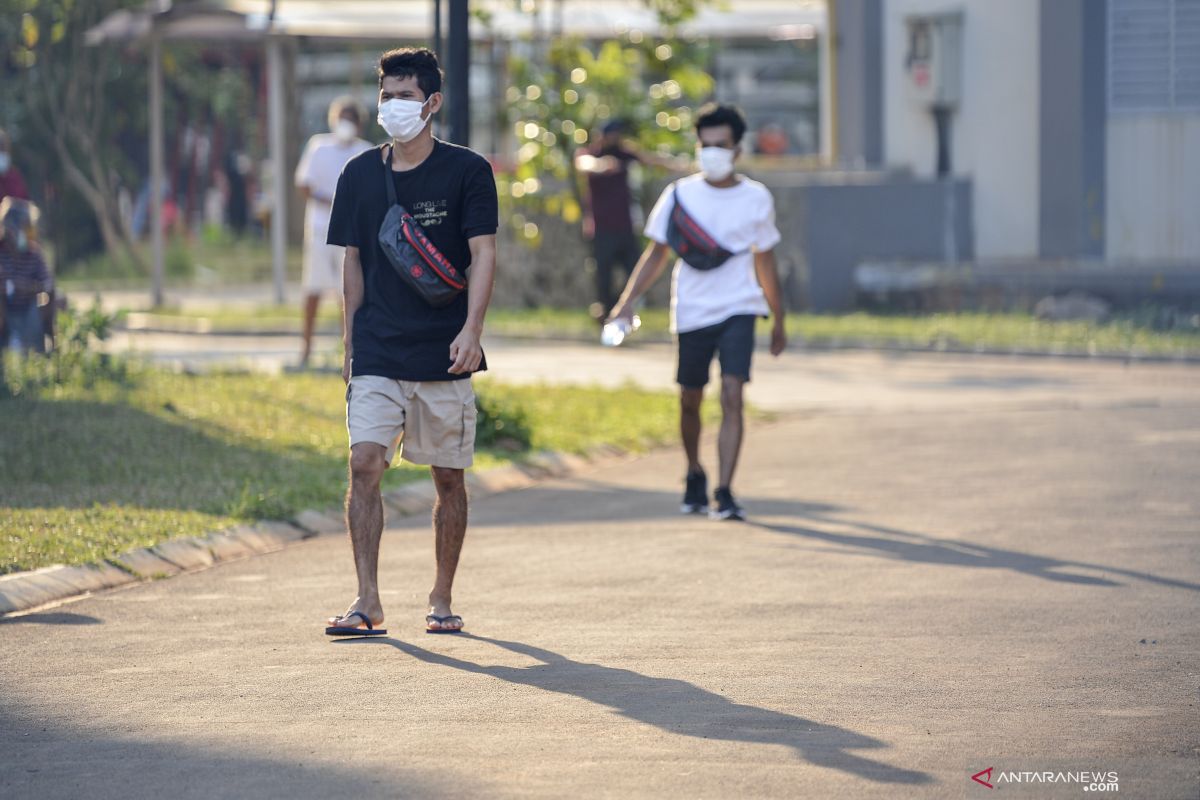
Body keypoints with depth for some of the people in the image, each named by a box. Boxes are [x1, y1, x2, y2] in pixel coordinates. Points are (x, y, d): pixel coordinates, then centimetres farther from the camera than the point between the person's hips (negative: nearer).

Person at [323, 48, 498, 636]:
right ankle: (367, 602, -12)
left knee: (448, 477, 5)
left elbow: (483, 254, -7)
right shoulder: (360, 174, 7)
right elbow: (354, 261, 15)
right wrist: (350, 343, 10)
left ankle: (441, 599, 20)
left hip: (444, 355, -2)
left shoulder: (467, 171, -2)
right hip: (377, 353, 2)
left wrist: (471, 329, -20)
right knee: (364, 464, -13)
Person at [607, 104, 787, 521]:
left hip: (739, 310, -1)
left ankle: (724, 492, -17)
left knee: (731, 395, -16)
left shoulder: (756, 199, 2)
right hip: (692, 311, 1)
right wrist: (628, 300, -5)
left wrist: (778, 323, 16)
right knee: (690, 401, 11)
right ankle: (694, 475, 36)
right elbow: (656, 253, 6)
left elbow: (765, 264, 12)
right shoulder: (680, 195, 0)